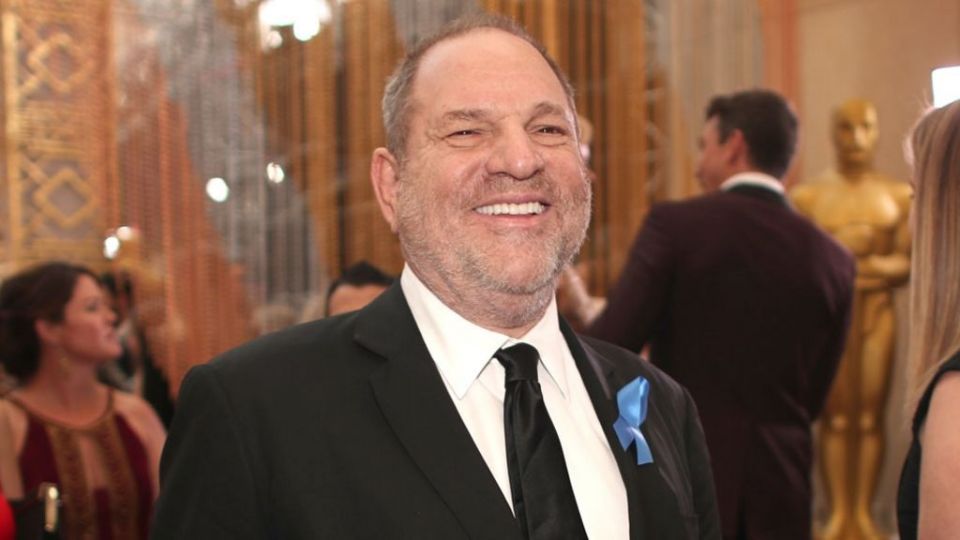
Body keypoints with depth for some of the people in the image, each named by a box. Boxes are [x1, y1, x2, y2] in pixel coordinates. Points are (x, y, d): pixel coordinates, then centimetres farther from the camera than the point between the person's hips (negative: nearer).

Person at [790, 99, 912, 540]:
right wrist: (841, 248, -14)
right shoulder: (808, 196, 5)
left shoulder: (898, 195, 7)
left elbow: (907, 262, 3)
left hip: (877, 312, 1)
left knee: (870, 416, 0)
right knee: (834, 417, -1)